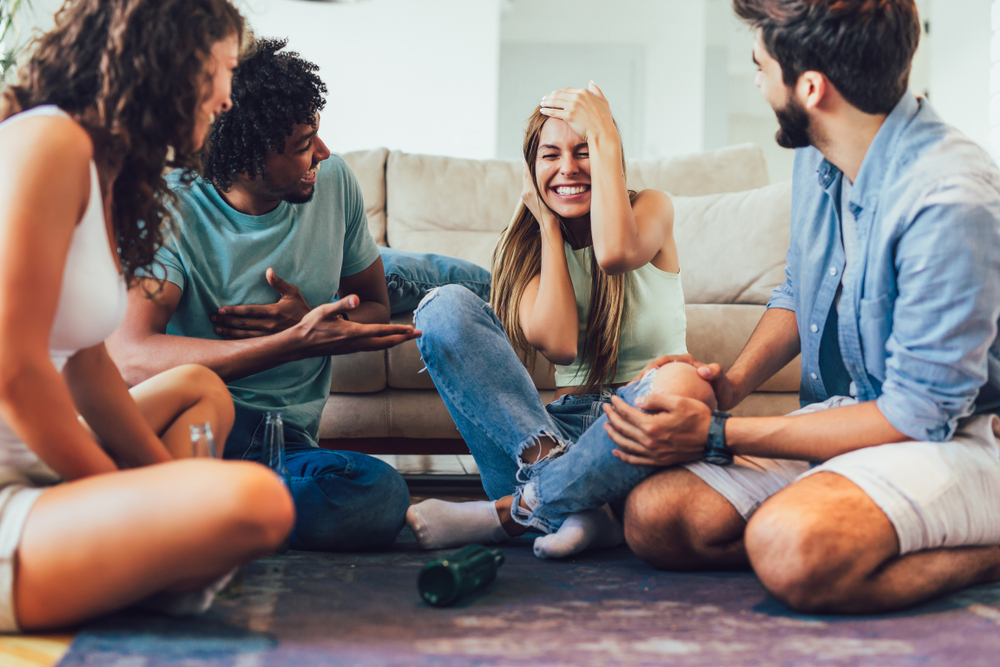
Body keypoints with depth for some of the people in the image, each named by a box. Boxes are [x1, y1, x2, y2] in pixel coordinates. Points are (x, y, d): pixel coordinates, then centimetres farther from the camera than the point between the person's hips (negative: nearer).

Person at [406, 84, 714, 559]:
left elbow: (614, 253, -25)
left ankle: (506, 514, -24)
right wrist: (549, 224, -4)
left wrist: (604, 136, -15)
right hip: (564, 425, 2)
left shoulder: (651, 207, 3)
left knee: (685, 386, -39)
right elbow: (558, 344, -12)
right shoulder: (531, 243, 8)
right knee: (445, 308, -18)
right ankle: (576, 510, -35)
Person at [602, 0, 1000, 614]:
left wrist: (717, 434, -20)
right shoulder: (818, 157, 3)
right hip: (842, 420, 8)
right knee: (654, 516, -13)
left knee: (791, 546, -37)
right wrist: (734, 383, -1)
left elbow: (919, 413, -22)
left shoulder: (950, 200, -25)